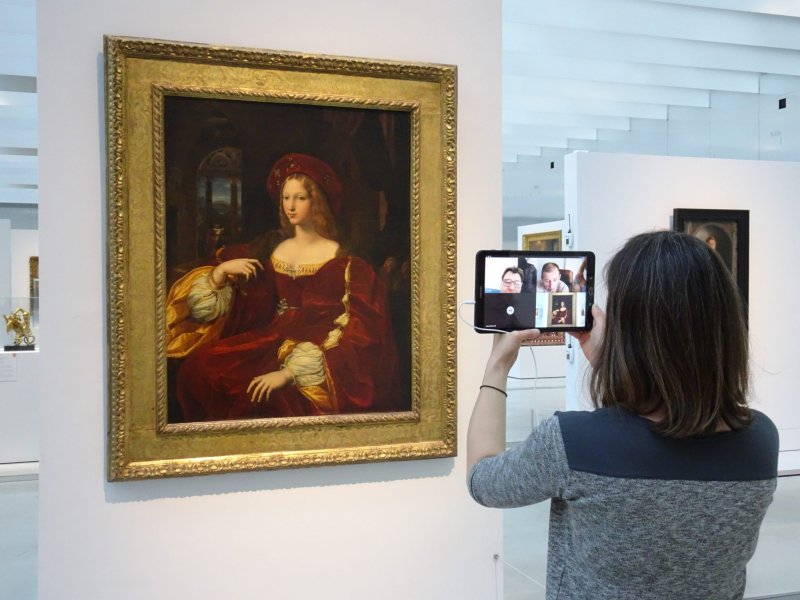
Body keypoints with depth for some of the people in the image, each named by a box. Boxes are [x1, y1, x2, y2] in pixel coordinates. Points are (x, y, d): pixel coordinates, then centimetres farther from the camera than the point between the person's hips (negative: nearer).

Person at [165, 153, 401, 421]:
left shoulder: (341, 262, -3)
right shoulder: (270, 250, 13)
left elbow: (349, 329, -14)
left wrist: (290, 371, -23)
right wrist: (220, 271, -8)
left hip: (320, 352, -5)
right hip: (269, 343, 5)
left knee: (273, 398, -34)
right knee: (196, 368, -16)